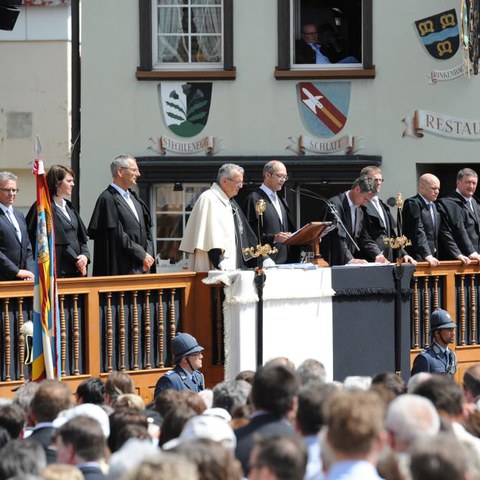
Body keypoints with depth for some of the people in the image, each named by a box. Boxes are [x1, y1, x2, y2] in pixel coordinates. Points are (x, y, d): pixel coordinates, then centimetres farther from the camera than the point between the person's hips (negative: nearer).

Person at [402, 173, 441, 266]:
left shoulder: (433, 206, 20)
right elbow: (418, 232, -19)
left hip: (431, 258, 8)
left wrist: (434, 257, 10)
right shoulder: (412, 204, -10)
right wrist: (427, 255, -26)